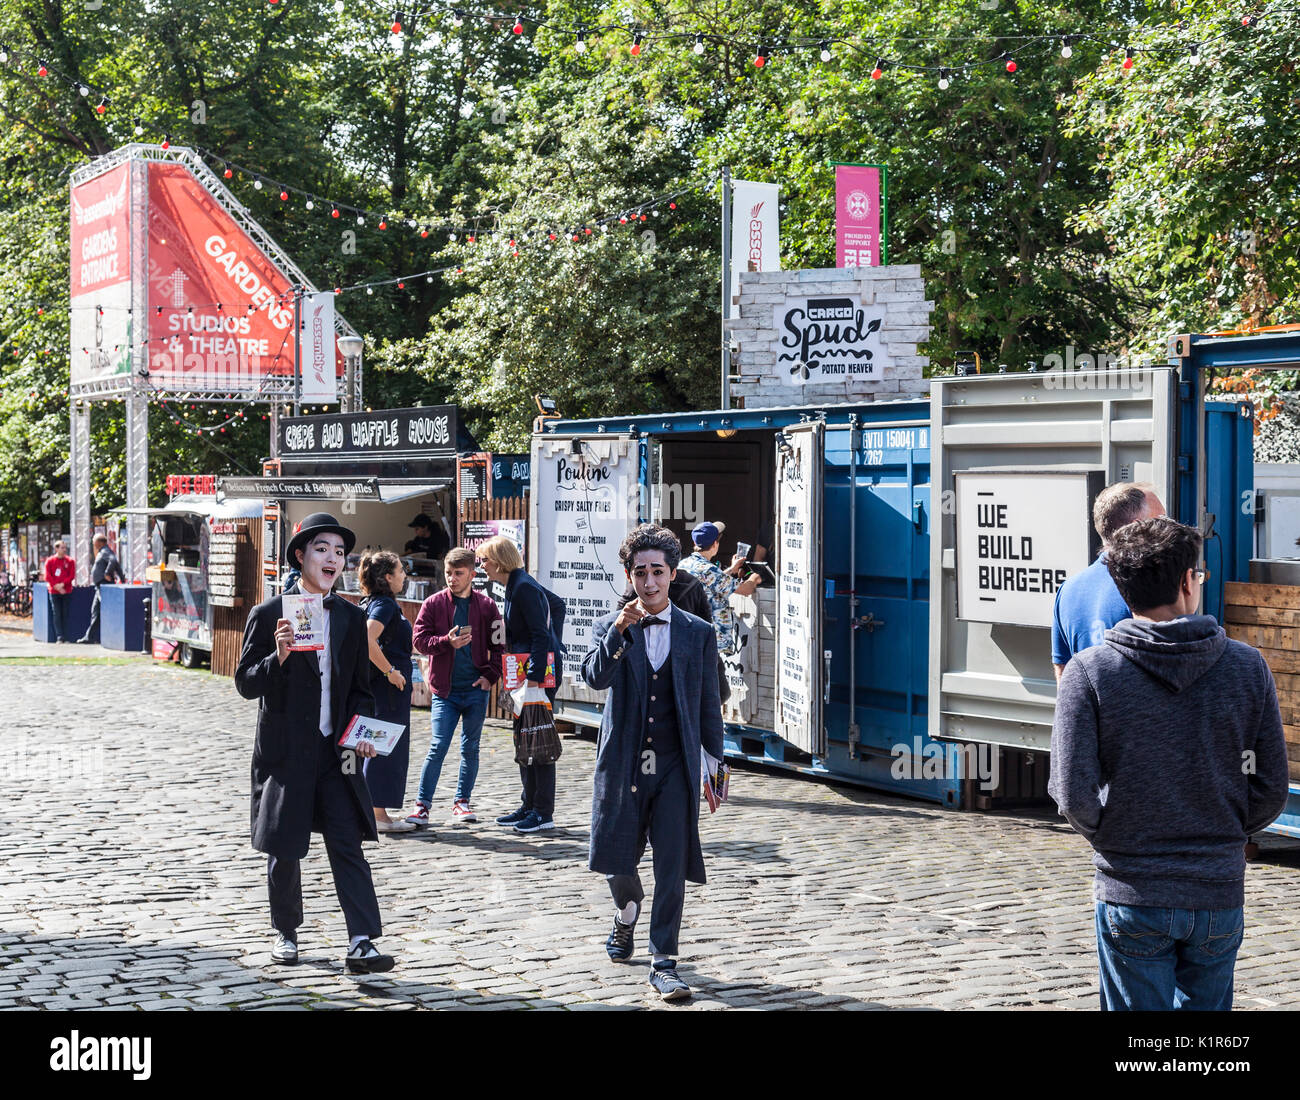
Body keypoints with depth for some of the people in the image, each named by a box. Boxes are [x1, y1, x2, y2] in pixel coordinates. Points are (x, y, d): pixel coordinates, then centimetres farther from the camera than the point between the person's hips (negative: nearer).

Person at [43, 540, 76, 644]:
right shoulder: (50, 561, 3)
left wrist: (63, 584, -14)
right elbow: (47, 576, -2)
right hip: (54, 592, -1)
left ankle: (66, 637, 7)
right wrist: (56, 586, -12)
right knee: (57, 614, -5)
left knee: (65, 614, 3)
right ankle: (59, 636, -6)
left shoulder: (70, 561, 6)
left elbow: (72, 575, -1)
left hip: (67, 591, 1)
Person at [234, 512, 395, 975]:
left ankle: (362, 944, -11)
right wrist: (279, 657, -24)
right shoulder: (268, 615, -4)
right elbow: (246, 683, -5)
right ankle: (286, 932, 30)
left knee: (348, 844, -7)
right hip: (285, 753, -2)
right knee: (284, 850, 9)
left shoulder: (352, 618, 8)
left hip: (335, 753, 2)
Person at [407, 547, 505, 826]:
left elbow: (499, 645, 7)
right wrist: (447, 642, -19)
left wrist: (490, 675, -5)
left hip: (476, 689, 2)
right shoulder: (434, 604, 1)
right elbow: (420, 640, -3)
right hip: (445, 690, -1)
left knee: (470, 748, 8)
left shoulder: (486, 605, 3)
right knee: (438, 747, -7)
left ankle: (462, 802, 19)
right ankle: (422, 804, 0)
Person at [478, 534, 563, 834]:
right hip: (526, 672, 10)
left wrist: (535, 674, -27)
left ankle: (544, 812, -1)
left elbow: (541, 635, -22)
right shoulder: (514, 587, 14)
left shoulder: (525, 588, -16)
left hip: (541, 671, -10)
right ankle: (529, 806, 22)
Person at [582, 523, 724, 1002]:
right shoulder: (609, 630, 3)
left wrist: (716, 763, 7)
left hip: (675, 766, 0)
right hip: (623, 763, 0)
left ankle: (663, 961, 4)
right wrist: (620, 631, -28)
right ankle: (627, 910, 41)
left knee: (673, 867, -5)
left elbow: (708, 705, 9)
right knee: (616, 861, 8)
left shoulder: (699, 633, 5)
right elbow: (594, 677, -16)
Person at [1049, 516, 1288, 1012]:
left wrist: (1108, 839, 6)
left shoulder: (1088, 672, -10)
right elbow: (1272, 790, -1)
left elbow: (1074, 797, -14)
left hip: (1131, 896, -2)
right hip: (1219, 895, 2)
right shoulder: (1247, 667, -3)